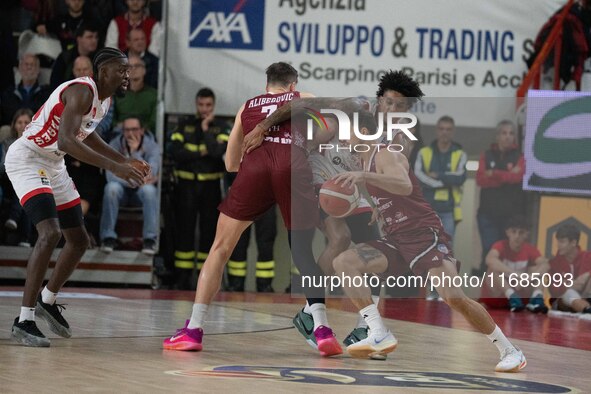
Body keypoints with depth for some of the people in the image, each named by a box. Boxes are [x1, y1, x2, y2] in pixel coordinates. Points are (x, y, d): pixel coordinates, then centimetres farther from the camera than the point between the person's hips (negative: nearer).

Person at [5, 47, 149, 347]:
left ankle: (48, 300, 34)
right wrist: (114, 167, -42)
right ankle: (24, 321, -23)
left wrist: (124, 160, 16)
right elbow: (66, 142, -38)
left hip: (53, 165, 10)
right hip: (27, 159, -10)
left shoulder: (104, 100, 5)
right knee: (51, 233, -25)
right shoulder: (81, 92, -25)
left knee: (79, 240, 13)